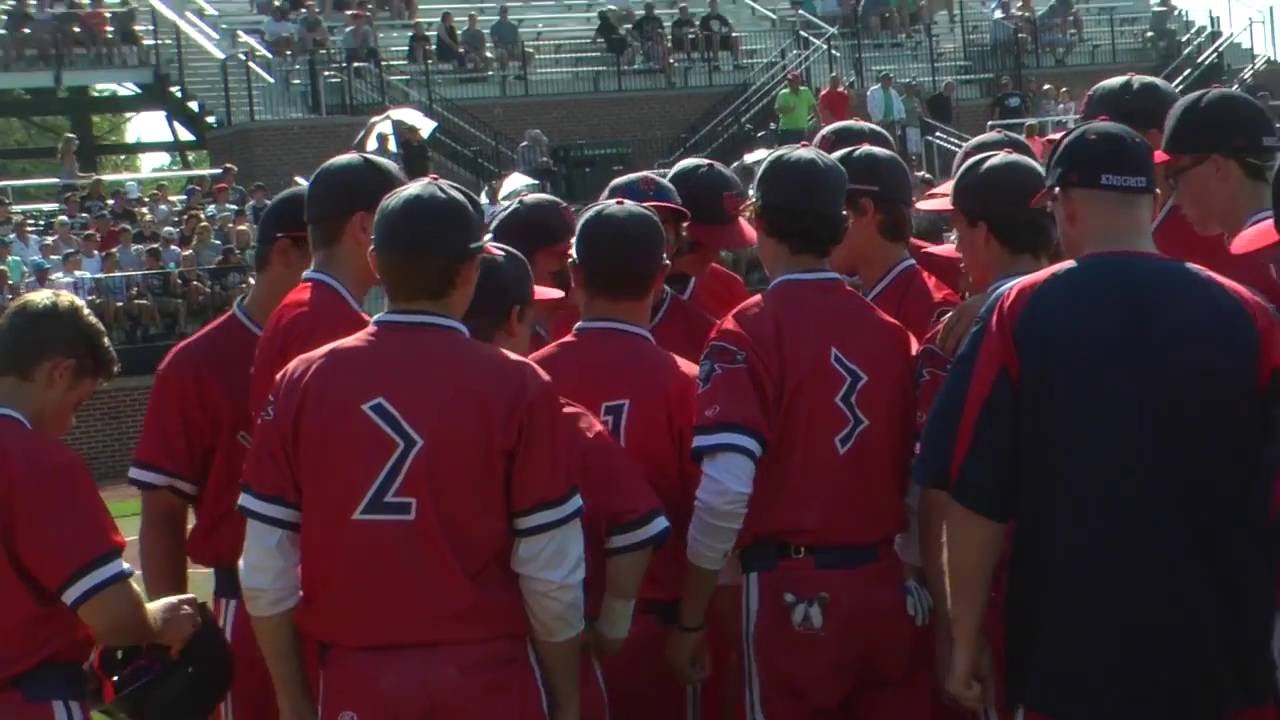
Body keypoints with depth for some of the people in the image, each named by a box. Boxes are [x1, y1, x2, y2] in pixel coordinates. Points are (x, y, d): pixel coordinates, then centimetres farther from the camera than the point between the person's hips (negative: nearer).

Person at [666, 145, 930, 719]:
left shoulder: (748, 332, -9)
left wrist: (690, 620, -8)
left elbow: (726, 490, -17)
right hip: (888, 586, 4)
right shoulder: (890, 331, 4)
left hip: (793, 591, -4)